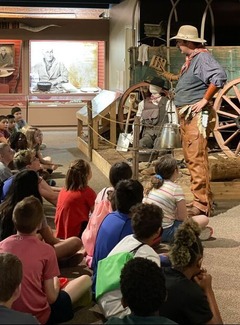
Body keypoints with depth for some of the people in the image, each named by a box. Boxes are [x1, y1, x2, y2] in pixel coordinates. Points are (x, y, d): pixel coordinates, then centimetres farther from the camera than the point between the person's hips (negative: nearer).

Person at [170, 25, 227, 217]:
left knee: (197, 159, -11)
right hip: (187, 115, 11)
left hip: (198, 115, -11)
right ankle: (203, 199, 25)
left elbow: (220, 76, -27)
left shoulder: (202, 57, -13)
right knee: (191, 158, 15)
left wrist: (205, 100, -21)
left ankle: (202, 205, -9)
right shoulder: (190, 60, 18)